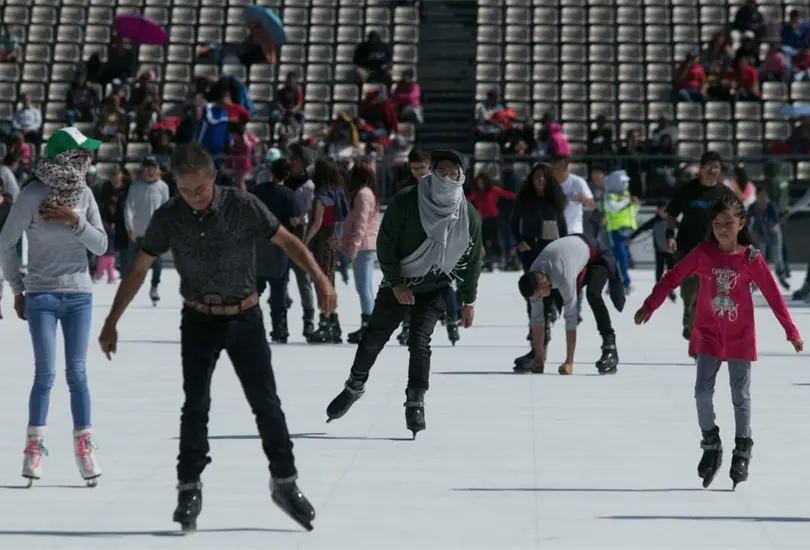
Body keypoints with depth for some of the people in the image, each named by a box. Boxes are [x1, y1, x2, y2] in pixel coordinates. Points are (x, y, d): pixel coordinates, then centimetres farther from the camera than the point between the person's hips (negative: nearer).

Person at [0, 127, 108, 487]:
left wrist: (75, 221, -15)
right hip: (41, 295, -3)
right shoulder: (33, 195, -10)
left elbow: (101, 245, 1)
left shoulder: (84, 194, 2)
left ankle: (84, 447, 7)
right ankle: (35, 447, 4)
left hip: (79, 295, 3)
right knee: (45, 374, -5)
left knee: (77, 373, 3)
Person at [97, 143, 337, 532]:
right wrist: (112, 322, -2)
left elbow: (287, 241, -8)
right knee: (195, 406, -2)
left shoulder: (243, 206, -14)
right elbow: (138, 270, -1)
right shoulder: (168, 218, -9)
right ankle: (189, 490, 9)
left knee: (266, 403, 2)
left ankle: (285, 483, 15)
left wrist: (319, 278, -24)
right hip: (199, 322, 1)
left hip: (245, 320, -1)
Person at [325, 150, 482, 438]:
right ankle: (355, 386, 32)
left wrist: (469, 301, 3)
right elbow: (385, 244, -11)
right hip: (397, 284, 0)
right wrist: (396, 283, -17)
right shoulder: (406, 201, -17)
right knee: (374, 337, 10)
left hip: (434, 288, 0)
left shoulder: (469, 215, -10)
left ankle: (415, 403, -5)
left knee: (419, 341, -15)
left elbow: (472, 260, 0)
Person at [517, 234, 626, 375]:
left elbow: (571, 318, -41)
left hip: (596, 255, -7)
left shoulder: (564, 278, -44)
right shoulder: (534, 278, -24)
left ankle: (609, 347, -28)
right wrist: (539, 357, -13)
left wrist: (569, 363, -38)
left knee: (593, 294, -34)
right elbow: (537, 317, -16)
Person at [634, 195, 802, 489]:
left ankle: (742, 452, 16)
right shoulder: (703, 253, -6)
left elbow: (773, 295, -4)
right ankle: (711, 446, 13)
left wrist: (791, 332, -2)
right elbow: (672, 278, 0)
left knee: (741, 397, 4)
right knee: (702, 392, -6)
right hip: (708, 336, 1)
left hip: (740, 339, -1)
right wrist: (649, 306, -4)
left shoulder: (751, 259, -10)